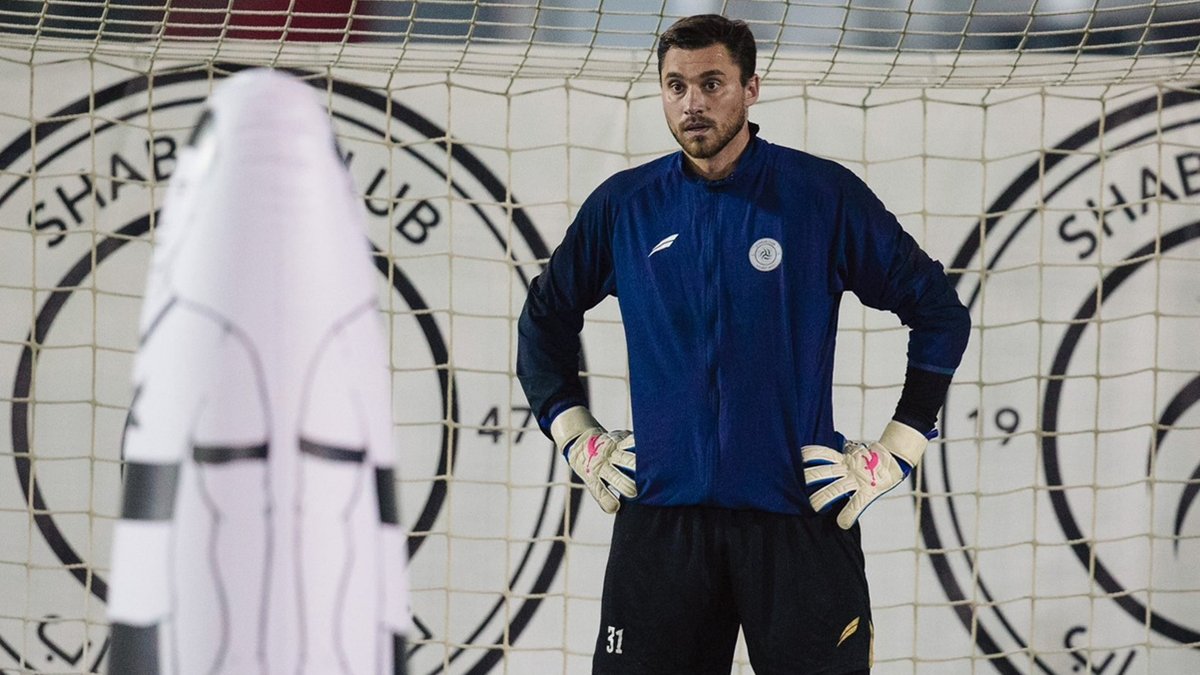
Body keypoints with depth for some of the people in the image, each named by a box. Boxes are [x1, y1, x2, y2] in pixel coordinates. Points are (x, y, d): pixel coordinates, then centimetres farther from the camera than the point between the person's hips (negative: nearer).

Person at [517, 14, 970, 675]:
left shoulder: (823, 195, -1)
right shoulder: (624, 206, 6)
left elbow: (940, 314, 5)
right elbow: (543, 319, 23)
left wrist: (893, 454, 1)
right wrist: (577, 439, 13)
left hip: (798, 517, -2)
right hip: (661, 515, 2)